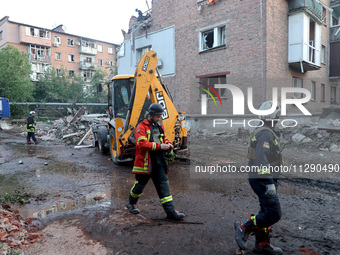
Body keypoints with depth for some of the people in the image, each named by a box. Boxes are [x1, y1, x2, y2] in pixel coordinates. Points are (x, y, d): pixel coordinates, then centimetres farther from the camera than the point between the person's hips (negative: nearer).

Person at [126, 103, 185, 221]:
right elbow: (142, 144, -22)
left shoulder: (159, 127, 15)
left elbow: (164, 139, 27)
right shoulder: (141, 127, -9)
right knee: (140, 184, 10)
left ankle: (171, 211, 2)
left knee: (164, 184, 1)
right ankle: (131, 203, 37)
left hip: (159, 161, 6)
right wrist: (159, 146, -23)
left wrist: (168, 144, 3)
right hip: (145, 161, -6)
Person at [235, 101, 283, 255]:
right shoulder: (266, 134, -17)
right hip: (263, 180, -11)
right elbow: (261, 160, -27)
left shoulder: (262, 132, 15)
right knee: (274, 214, -7)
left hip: (262, 179, 11)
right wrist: (269, 183, -31)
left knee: (267, 212, 15)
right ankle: (244, 229, 3)